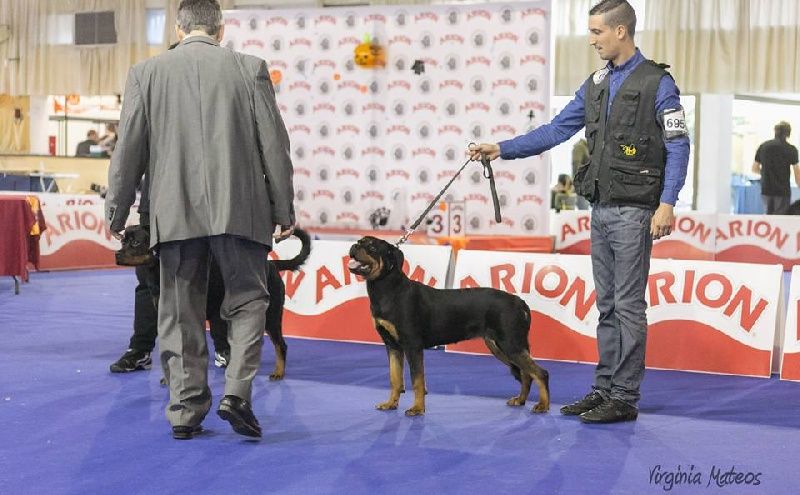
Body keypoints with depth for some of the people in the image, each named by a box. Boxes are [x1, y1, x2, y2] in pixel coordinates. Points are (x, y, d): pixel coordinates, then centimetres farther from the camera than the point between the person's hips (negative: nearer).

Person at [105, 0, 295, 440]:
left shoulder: (146, 73, 4)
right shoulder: (250, 69, 1)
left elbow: (128, 150, 5)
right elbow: (274, 144, 1)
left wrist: (116, 212, 13)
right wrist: (283, 209, 8)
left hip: (175, 214, 1)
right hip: (239, 210, -1)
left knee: (181, 314, 9)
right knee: (247, 301, 10)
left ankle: (185, 411, 11)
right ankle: (236, 391, -7)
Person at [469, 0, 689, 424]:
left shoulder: (657, 83, -7)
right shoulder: (595, 85, 14)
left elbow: (678, 148, -9)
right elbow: (556, 130, 14)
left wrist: (667, 203, -18)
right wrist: (502, 149, 7)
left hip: (634, 211, -7)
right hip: (600, 209, 7)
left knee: (628, 305, -4)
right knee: (607, 305, 11)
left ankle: (625, 398, 2)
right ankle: (605, 389, 18)